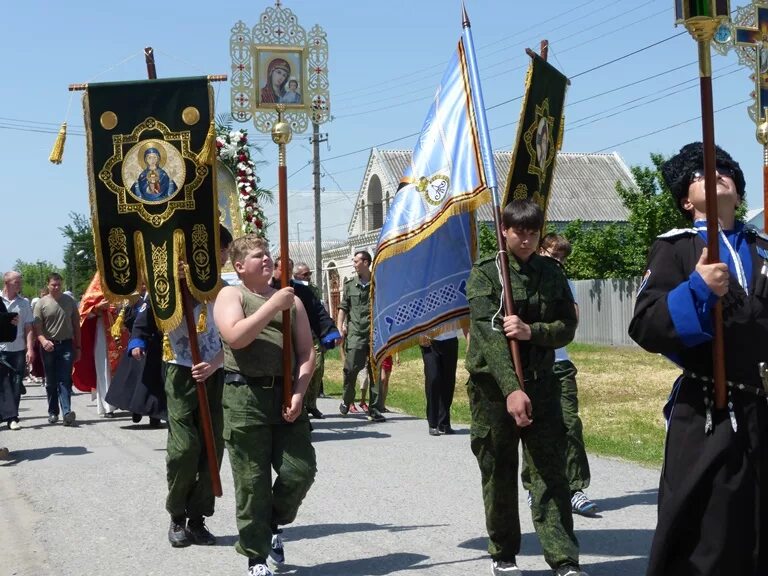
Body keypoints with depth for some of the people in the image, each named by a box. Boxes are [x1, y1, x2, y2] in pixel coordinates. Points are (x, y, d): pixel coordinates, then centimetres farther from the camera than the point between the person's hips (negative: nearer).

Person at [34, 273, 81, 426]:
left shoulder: (69, 301, 8)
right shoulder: (42, 303, 2)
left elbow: (76, 325, 12)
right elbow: (37, 327, -4)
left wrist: (78, 347, 9)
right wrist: (43, 340, -24)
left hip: (66, 345, 0)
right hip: (49, 346, 0)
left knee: (65, 380, -9)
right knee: (51, 382, 7)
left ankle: (67, 412, -18)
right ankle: (53, 412, 16)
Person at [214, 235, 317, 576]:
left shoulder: (290, 299, 15)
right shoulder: (231, 295, 4)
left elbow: (307, 351, 10)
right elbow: (235, 337, -16)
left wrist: (298, 393, -4)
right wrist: (273, 306, -15)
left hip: (286, 395, 4)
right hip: (245, 396, -4)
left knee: (301, 470, -1)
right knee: (253, 481, 0)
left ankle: (273, 524, 27)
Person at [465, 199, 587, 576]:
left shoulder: (551, 274, 7)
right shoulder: (484, 274, -5)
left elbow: (567, 328, 3)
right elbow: (489, 334, -16)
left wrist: (532, 331, -18)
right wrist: (511, 389, -26)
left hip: (541, 384, 2)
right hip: (493, 385, -2)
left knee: (550, 472, -3)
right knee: (499, 474, 7)